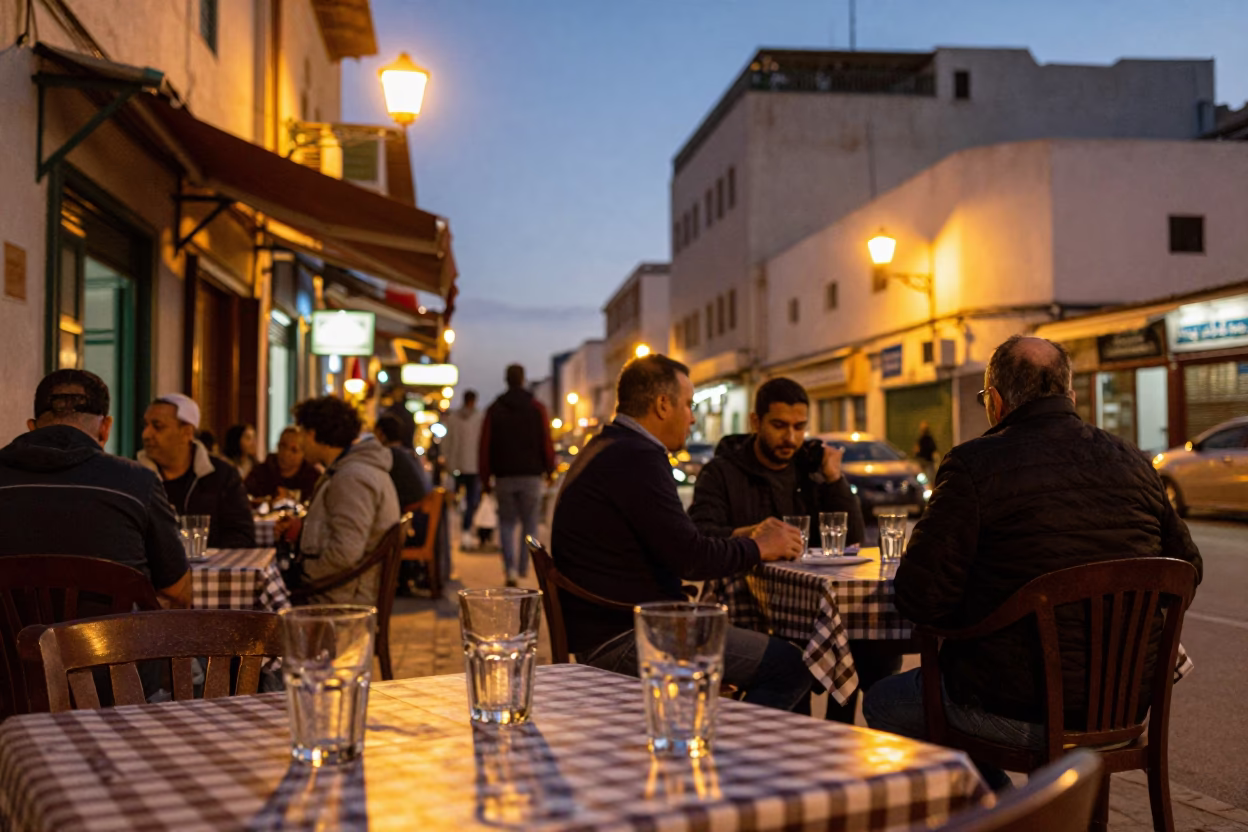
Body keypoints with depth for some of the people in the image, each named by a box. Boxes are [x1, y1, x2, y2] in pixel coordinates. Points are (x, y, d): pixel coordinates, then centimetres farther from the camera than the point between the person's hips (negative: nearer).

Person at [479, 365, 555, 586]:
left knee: (507, 523, 10)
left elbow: (484, 446, 2)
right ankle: (524, 569, 9)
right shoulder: (537, 408, 0)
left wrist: (485, 479, 6)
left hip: (504, 476, 1)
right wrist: (549, 470, 8)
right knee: (530, 523, 11)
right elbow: (546, 443, -3)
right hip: (531, 475, -1)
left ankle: (511, 570, -6)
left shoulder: (494, 409, 4)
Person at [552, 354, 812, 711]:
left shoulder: (606, 449, 16)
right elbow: (689, 558, -20)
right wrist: (757, 548, -3)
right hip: (624, 639, -11)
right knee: (791, 666, -12)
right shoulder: (636, 457, -17)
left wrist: (740, 536, 16)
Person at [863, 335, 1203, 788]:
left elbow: (919, 599, -16)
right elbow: (1186, 568, 11)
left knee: (884, 704, 19)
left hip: (1020, 709, -6)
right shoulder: (1131, 461, 2)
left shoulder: (974, 465, -15)